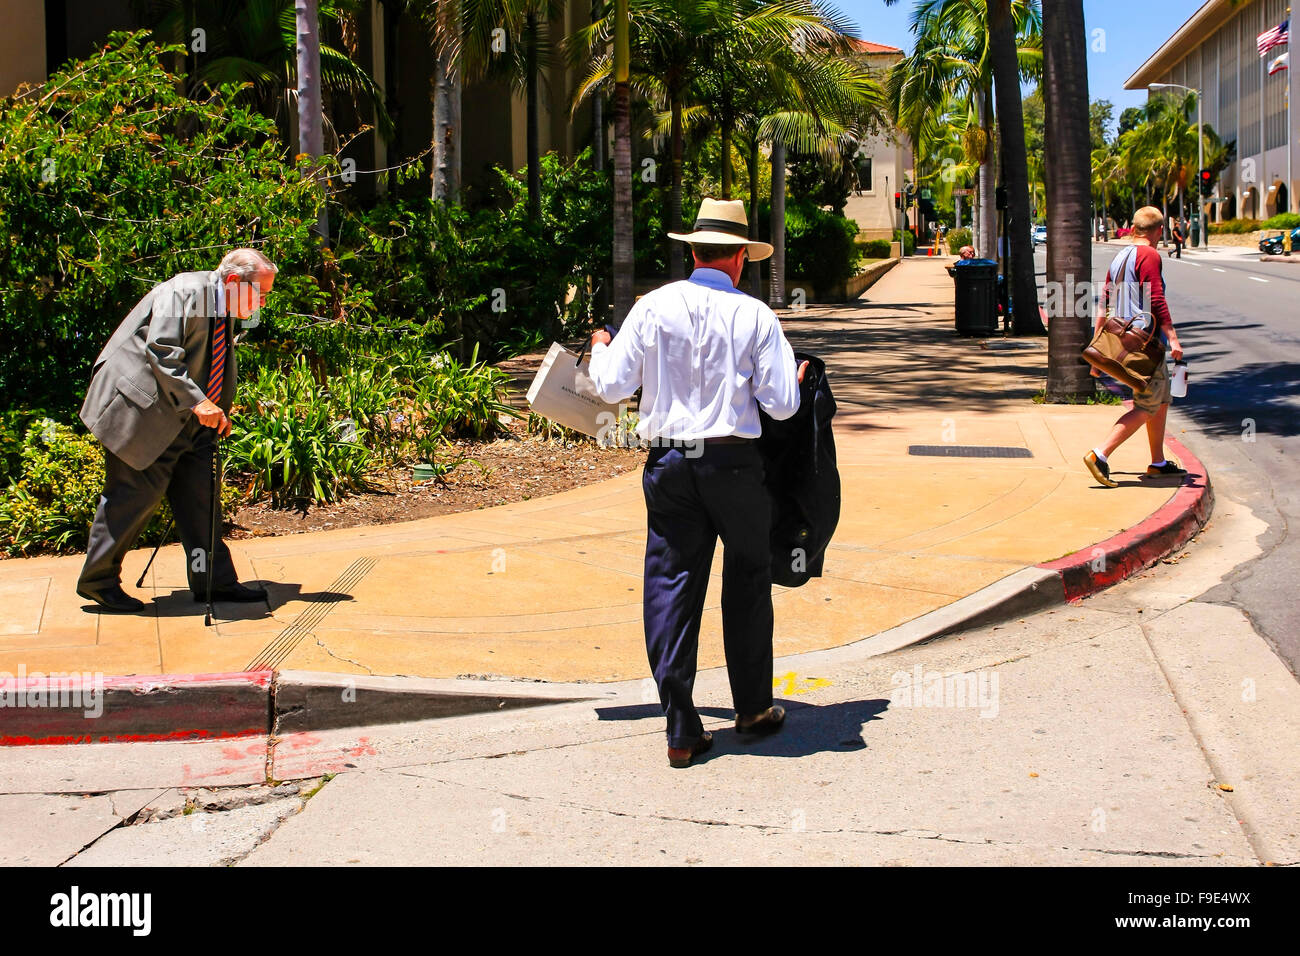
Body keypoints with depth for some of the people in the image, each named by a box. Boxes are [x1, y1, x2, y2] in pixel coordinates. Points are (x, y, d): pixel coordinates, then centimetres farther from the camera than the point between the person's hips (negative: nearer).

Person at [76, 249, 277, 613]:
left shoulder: (225, 312, 12)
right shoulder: (185, 292, -18)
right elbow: (160, 352, -29)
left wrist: (219, 413, 18)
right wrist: (196, 401, -35)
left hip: (185, 418, 9)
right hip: (141, 409, -9)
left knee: (200, 490, 4)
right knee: (136, 492, -7)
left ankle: (214, 580, 9)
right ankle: (97, 580, 6)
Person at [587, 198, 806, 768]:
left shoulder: (653, 307, 0)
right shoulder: (754, 316, -3)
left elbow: (612, 386, 2)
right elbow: (782, 405, -4)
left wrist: (600, 350, 23)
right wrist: (796, 380, 19)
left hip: (667, 461, 1)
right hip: (733, 463, -1)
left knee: (670, 583, 5)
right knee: (748, 577, 16)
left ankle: (680, 728, 4)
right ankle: (753, 708, 26)